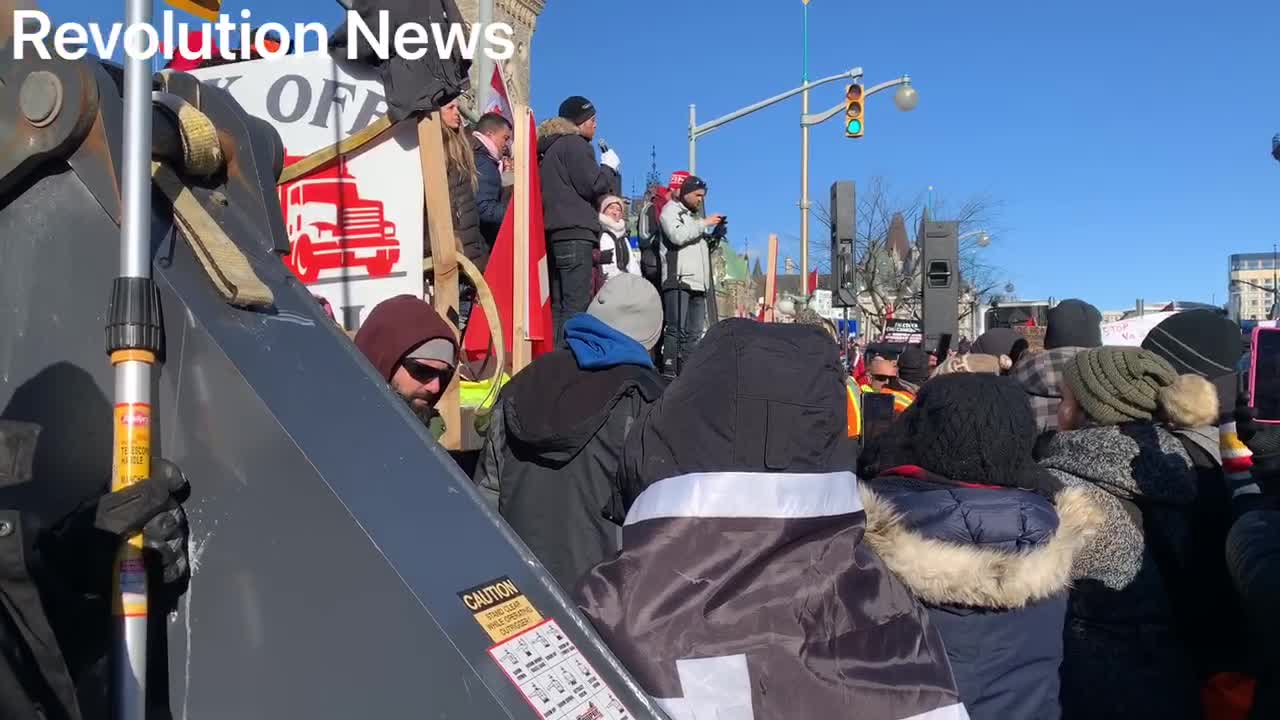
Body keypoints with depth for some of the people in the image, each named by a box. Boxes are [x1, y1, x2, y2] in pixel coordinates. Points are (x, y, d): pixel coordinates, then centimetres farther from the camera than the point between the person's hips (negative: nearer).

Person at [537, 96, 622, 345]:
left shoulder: (550, 147, 26)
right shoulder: (574, 144, -2)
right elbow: (592, 185, -9)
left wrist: (606, 172, 21)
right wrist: (609, 167, 8)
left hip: (554, 232, 9)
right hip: (575, 232, -9)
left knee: (558, 306, 7)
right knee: (576, 306, -14)